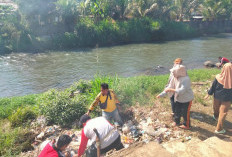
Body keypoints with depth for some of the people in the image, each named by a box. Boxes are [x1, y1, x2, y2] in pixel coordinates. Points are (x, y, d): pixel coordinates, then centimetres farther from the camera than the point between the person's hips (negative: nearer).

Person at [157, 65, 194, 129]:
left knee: (185, 113, 9)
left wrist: (171, 90, -37)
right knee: (177, 111, 20)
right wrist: (161, 94, -10)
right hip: (179, 99, 7)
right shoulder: (175, 78, -10)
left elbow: (182, 91, -38)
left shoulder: (186, 79, -31)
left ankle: (187, 125, 32)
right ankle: (177, 122, 44)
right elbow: (170, 87, -4)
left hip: (186, 99, -6)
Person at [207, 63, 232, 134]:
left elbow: (213, 87, -8)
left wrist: (209, 94, 5)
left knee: (216, 107, 29)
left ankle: (215, 116, 60)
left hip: (217, 96, 2)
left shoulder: (218, 77, -19)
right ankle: (219, 129, 14)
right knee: (223, 113, 8)